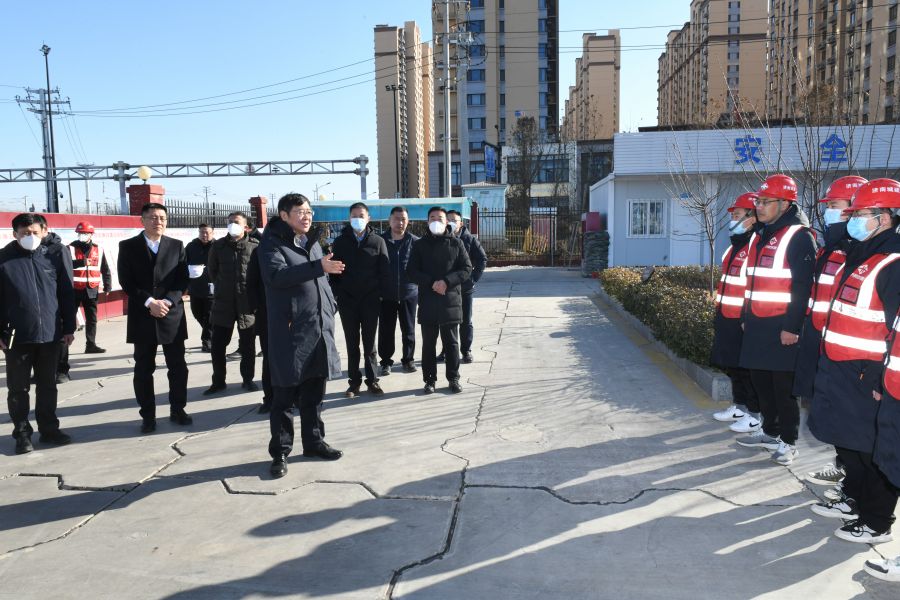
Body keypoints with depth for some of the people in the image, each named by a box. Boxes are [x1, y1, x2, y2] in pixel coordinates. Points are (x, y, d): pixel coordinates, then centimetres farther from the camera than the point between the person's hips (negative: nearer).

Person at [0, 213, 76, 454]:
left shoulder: (56, 253, 1)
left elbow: (67, 292, 4)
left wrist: (69, 327, 2)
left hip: (50, 332, 1)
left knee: (48, 385, 13)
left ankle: (49, 429, 24)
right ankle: (22, 433, 19)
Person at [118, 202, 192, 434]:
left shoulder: (177, 246, 7)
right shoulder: (128, 246, 4)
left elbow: (183, 280, 2)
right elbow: (126, 282, -4)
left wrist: (168, 301, -13)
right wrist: (149, 302, -15)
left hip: (172, 315, 1)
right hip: (142, 317, -1)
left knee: (178, 367, 5)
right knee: (144, 369, 5)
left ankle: (177, 410, 19)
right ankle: (148, 415, 15)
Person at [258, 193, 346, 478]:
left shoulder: (313, 243, 17)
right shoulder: (272, 243, -5)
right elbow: (277, 275, -23)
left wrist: (329, 310, 12)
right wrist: (318, 266, -30)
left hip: (319, 327, 6)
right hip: (289, 329, -6)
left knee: (314, 392, 13)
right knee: (285, 394, 0)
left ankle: (314, 441, 26)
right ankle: (280, 452, 10)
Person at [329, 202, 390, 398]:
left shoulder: (378, 241, 2)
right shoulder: (340, 241, 4)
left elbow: (385, 272, 1)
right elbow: (334, 271, 3)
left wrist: (381, 294, -7)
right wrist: (335, 295, -5)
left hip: (370, 300, -1)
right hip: (347, 301, 1)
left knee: (369, 342, 7)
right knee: (352, 343, 7)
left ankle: (372, 380, 15)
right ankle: (354, 382, 14)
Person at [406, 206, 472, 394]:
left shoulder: (456, 243, 5)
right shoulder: (420, 245, 7)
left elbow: (467, 269, 0)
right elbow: (411, 271, 1)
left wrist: (447, 281, -14)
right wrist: (431, 283, -14)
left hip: (451, 300, -1)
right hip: (427, 301, 1)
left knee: (451, 342, 7)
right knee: (428, 343, 6)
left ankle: (454, 378, 17)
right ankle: (430, 379, 14)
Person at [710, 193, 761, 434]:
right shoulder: (736, 245, 15)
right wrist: (719, 315, 22)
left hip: (743, 320, -10)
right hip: (727, 318, 10)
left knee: (747, 369, 0)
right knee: (732, 366, 18)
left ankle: (755, 415, 12)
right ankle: (739, 407, 32)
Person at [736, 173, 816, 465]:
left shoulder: (798, 236, -11)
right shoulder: (759, 236, 16)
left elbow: (803, 286, -16)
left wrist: (792, 327, -19)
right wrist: (745, 317, 20)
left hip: (781, 328, -8)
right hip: (757, 326, 8)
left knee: (783, 386, 0)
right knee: (761, 381, 16)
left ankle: (788, 442, 13)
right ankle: (770, 432, 31)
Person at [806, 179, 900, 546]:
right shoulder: (858, 256, 13)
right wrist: (829, 362, 20)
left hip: (866, 376, -9)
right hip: (838, 369, 9)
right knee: (846, 441, 21)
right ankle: (854, 500, 37)